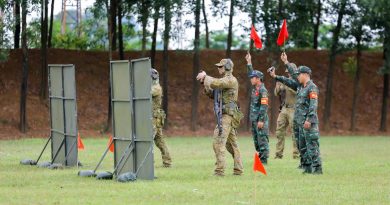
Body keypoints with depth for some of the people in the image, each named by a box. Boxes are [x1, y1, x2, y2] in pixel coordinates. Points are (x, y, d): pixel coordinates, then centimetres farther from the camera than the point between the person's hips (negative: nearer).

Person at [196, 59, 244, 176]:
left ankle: (219, 170, -20)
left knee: (218, 142, -15)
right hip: (228, 116, 11)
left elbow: (215, 83, -26)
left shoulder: (231, 80, -11)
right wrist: (205, 83, 7)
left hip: (227, 116, -11)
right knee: (232, 144, 13)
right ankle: (238, 169, 15)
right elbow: (212, 94, 21)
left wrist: (205, 77, -10)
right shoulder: (224, 81, 21)